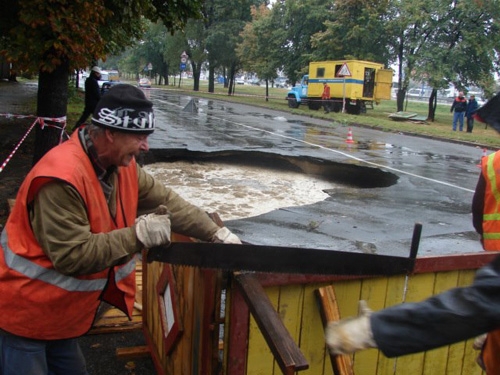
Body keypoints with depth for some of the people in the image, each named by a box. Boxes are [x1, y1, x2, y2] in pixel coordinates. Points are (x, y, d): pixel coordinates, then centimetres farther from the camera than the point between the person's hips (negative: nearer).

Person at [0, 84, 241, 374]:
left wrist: (216, 233, -3)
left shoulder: (121, 165, -4)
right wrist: (138, 234, -30)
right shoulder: (62, 177, -30)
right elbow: (72, 256, -30)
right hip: (25, 313, -8)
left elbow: (166, 201, 2)